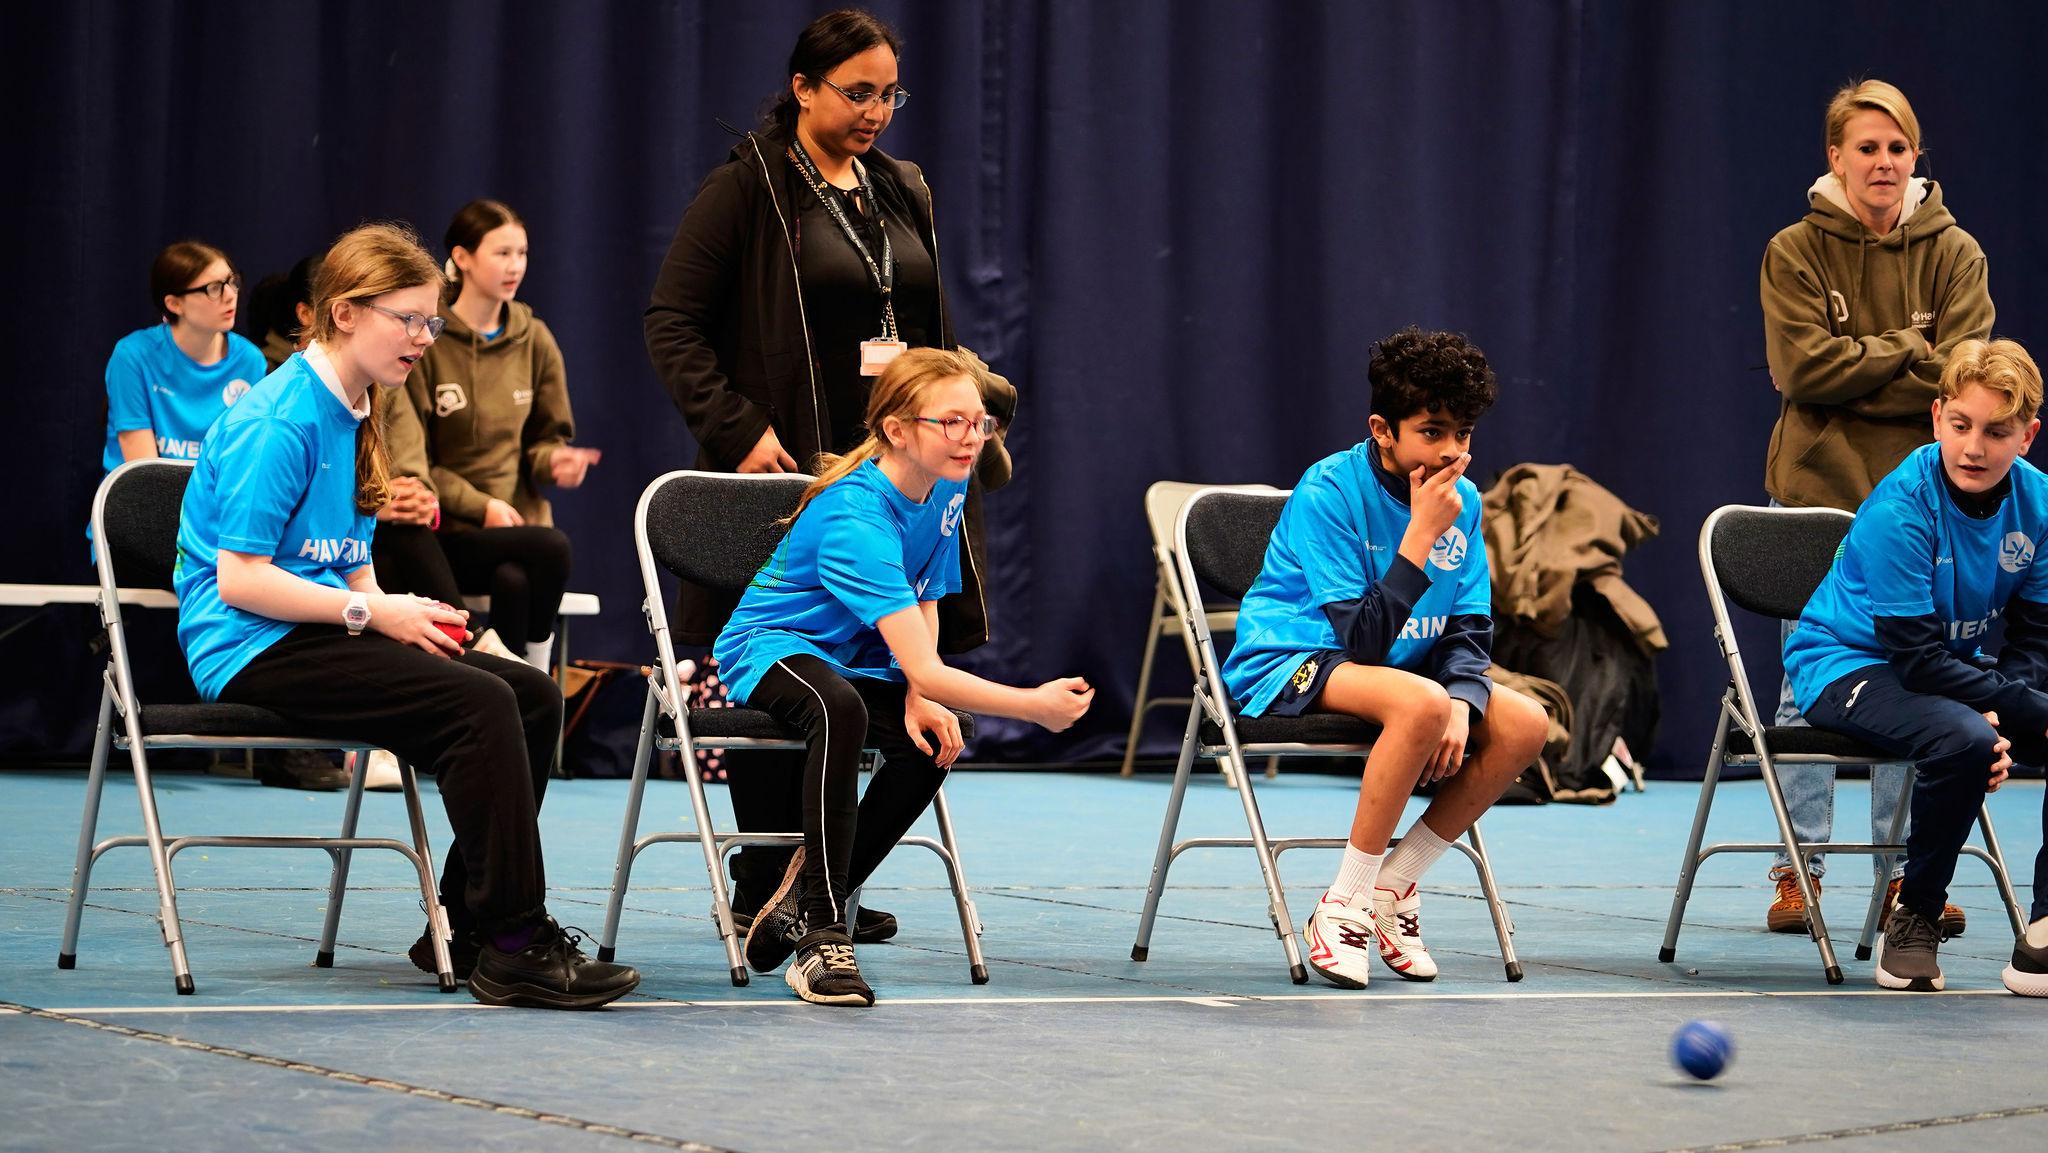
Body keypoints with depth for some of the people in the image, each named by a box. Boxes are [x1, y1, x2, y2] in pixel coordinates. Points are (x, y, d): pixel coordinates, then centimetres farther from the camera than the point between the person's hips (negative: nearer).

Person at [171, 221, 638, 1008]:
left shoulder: (348, 417, 17)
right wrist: (368, 612, -16)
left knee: (532, 695, -5)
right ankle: (513, 947, -23)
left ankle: (463, 930, -1)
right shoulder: (277, 423, -13)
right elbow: (239, 579, -18)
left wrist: (401, 614, 0)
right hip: (253, 649, -10)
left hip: (320, 634, 10)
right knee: (477, 703, -26)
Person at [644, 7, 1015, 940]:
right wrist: (740, 428, -16)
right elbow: (671, 323, -8)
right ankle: (766, 894, 7)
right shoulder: (747, 188, -4)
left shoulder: (903, 192, 15)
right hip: (790, 473, -6)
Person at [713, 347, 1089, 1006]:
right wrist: (1032, 705, -44)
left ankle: (802, 900, -5)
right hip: (772, 647, -7)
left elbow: (925, 602, 7)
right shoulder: (855, 518, -33)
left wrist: (919, 698, -12)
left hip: (856, 656, 7)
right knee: (840, 708, -40)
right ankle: (822, 936, -37)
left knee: (935, 739, -22)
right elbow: (922, 670, -38)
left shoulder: (946, 490, -7)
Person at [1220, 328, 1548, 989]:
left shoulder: (1461, 499, 0)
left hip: (1395, 668, 7)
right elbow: (1364, 641, -26)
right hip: (1288, 664, -7)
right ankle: (1344, 906, -25)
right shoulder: (1328, 493, -20)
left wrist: (1462, 702, -17)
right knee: (1420, 703, -36)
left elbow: (1469, 629, 4)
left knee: (1525, 725, -13)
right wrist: (1421, 535, -29)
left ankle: (1391, 887, -4)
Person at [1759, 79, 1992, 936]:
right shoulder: (1795, 253, 2)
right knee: (1811, 683, 2)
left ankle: (1904, 872, 9)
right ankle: (1800, 868, 9)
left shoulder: (1954, 254, 4)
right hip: (1816, 491, -1)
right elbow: (1801, 365, -11)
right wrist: (1905, 350, -9)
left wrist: (1853, 374, -11)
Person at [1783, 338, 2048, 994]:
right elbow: (1918, 656, -25)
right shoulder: (1900, 508, -24)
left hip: (1953, 667, 7)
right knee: (1962, 741, -35)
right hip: (1849, 664, -7)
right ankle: (1914, 919, -13)